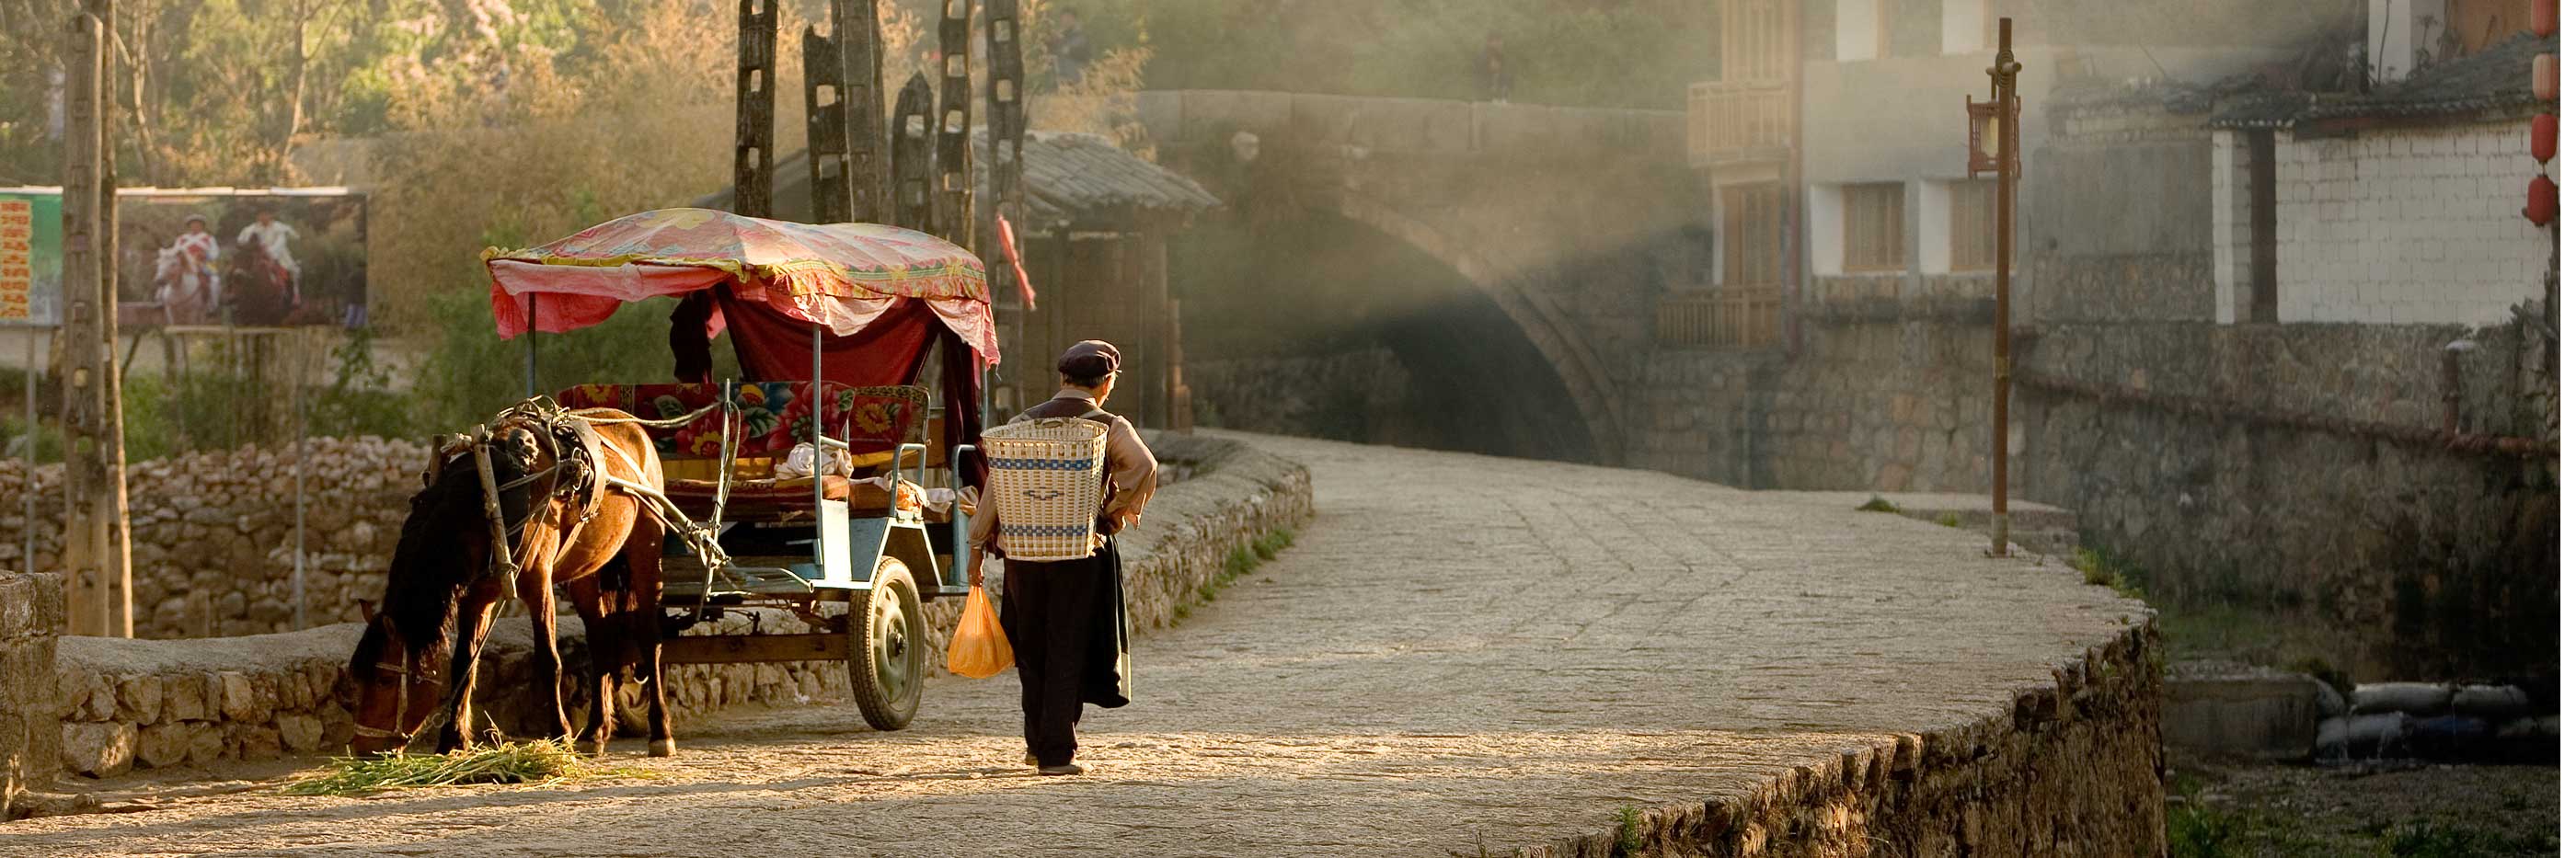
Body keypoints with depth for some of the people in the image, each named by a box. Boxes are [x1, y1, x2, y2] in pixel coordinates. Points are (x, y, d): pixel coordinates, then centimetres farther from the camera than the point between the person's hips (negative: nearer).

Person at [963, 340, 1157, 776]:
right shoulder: (1108, 426, -2)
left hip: (1023, 552, 3)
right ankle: (1055, 752, 0)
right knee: (1067, 653, 3)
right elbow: (1143, 467, -20)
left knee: (1033, 651, 17)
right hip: (1080, 552, -3)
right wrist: (1119, 509, -4)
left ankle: (1038, 743, 28)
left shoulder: (1025, 423, 7)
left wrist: (977, 547, 4)